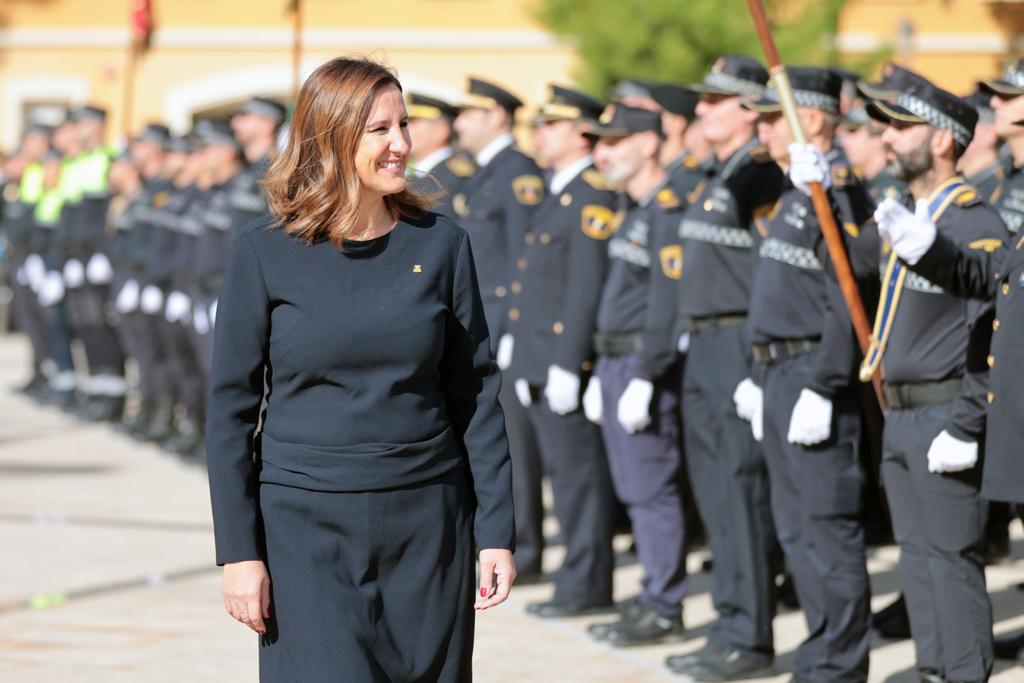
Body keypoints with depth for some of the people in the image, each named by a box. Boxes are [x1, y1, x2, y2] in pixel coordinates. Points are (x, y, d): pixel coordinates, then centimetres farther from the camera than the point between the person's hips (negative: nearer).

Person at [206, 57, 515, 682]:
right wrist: (238, 550, -5)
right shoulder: (265, 253, -3)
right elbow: (231, 406, -1)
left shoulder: (441, 243, 3)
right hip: (307, 526, -2)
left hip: (427, 521, 2)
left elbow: (476, 392, 6)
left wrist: (497, 531, 1)